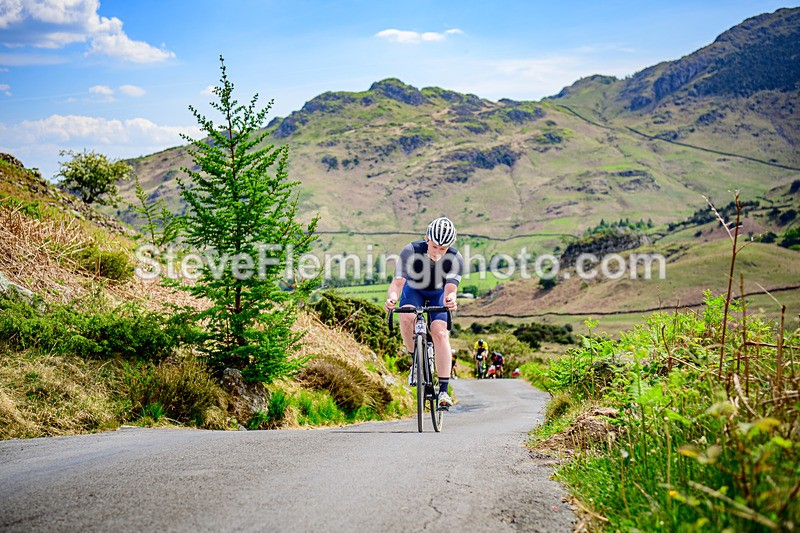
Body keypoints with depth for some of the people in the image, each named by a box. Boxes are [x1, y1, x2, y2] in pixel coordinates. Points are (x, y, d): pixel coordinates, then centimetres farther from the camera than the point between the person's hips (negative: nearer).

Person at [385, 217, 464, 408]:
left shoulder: (455, 259, -29)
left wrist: (450, 300, -60)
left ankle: (443, 390, -18)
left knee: (440, 333, -22)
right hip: (414, 290, 0)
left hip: (438, 294, 0)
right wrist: (392, 298, -57)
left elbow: (450, 290, -35)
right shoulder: (411, 251, -31)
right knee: (406, 318, -32)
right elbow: (397, 283, -35)